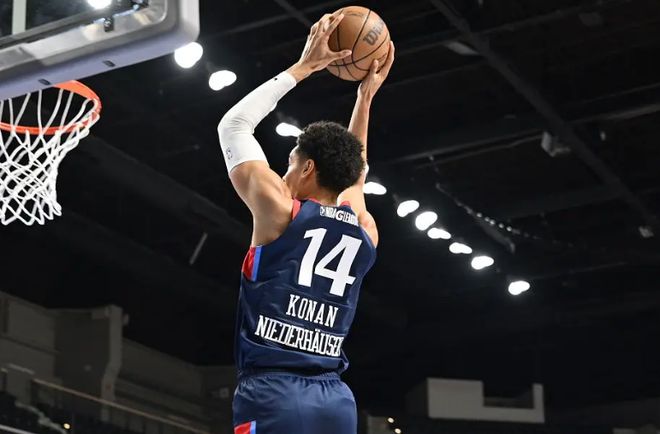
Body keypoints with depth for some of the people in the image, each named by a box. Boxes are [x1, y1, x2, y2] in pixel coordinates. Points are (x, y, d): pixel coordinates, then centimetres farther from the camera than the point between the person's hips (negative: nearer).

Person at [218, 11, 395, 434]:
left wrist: (303, 67, 19)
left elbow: (233, 124, 14)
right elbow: (353, 171, 38)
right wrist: (366, 96, 41)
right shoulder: (365, 231, 15)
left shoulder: (279, 211, 2)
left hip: (273, 394, -6)